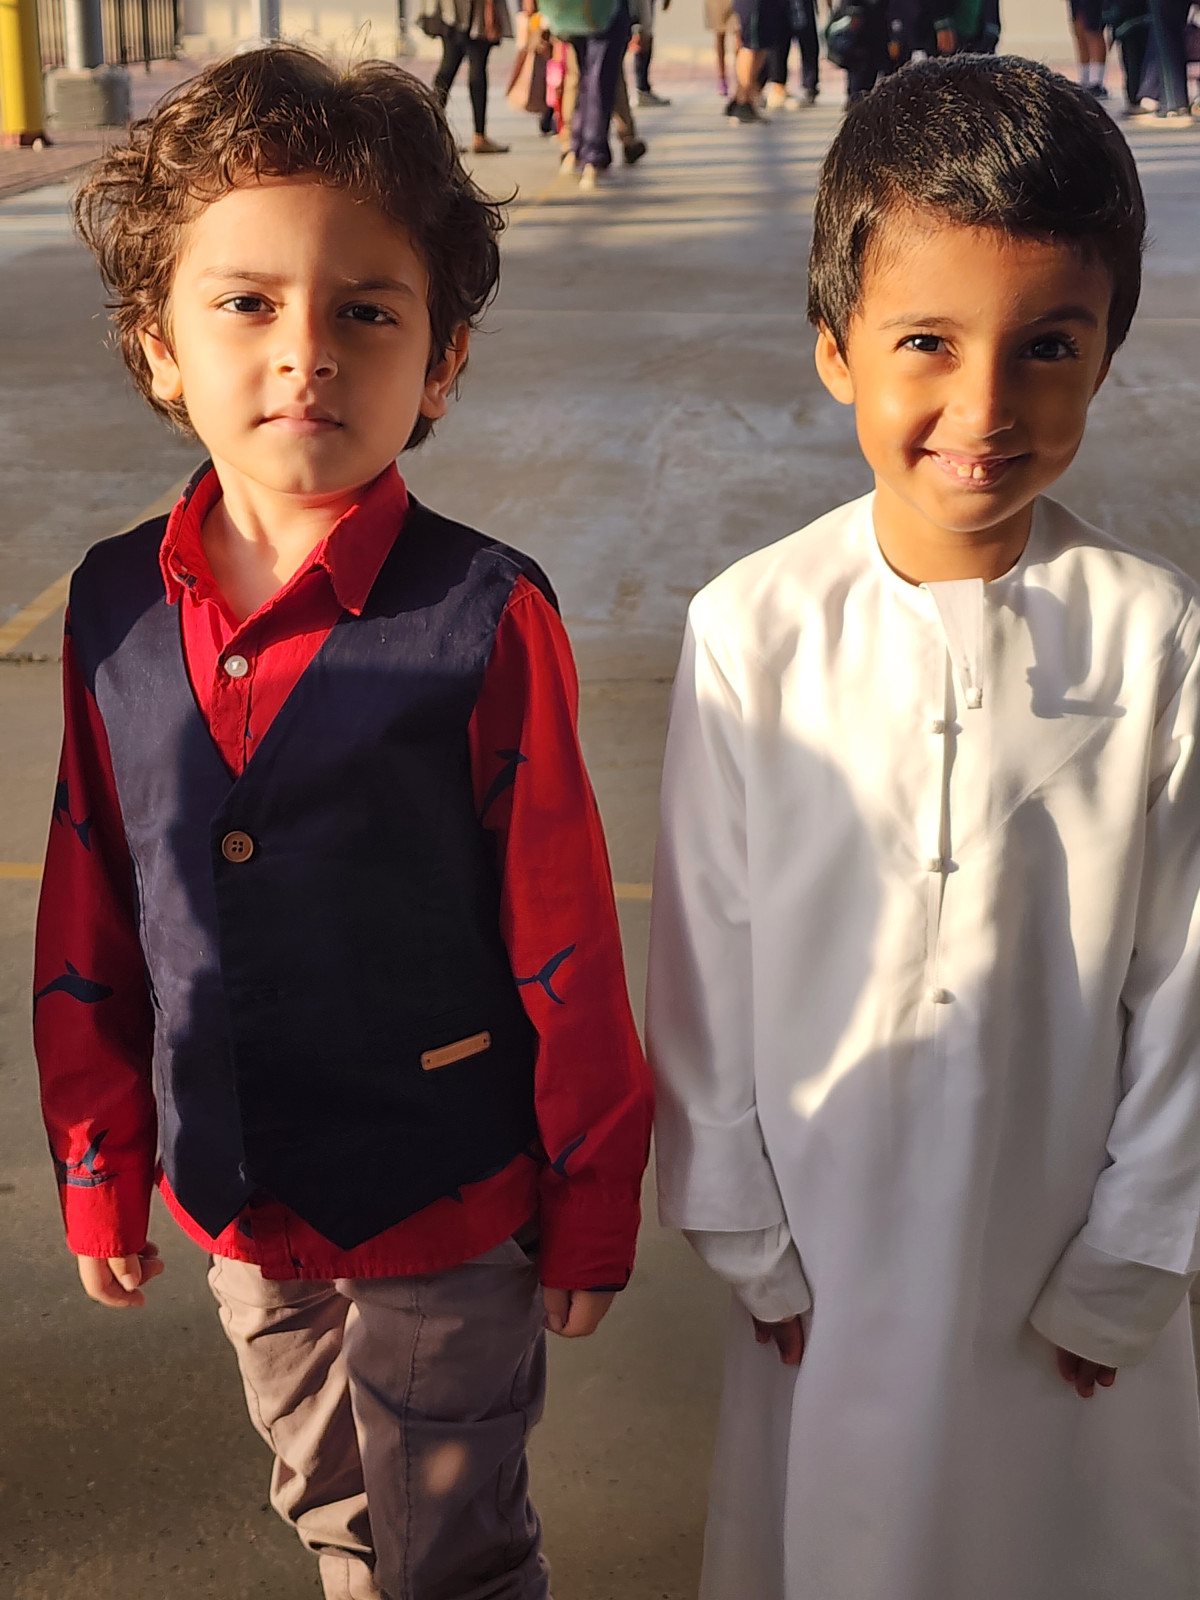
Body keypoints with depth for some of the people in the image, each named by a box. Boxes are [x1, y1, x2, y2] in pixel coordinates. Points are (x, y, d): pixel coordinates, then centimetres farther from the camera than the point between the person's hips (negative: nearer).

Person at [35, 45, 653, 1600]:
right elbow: (88, 919, 4)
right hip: (236, 1202, 5)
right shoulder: (115, 606, -5)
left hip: (443, 1209, -4)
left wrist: (591, 1208, -6)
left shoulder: (486, 618, -20)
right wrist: (98, 1168, 8)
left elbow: (567, 944, -13)